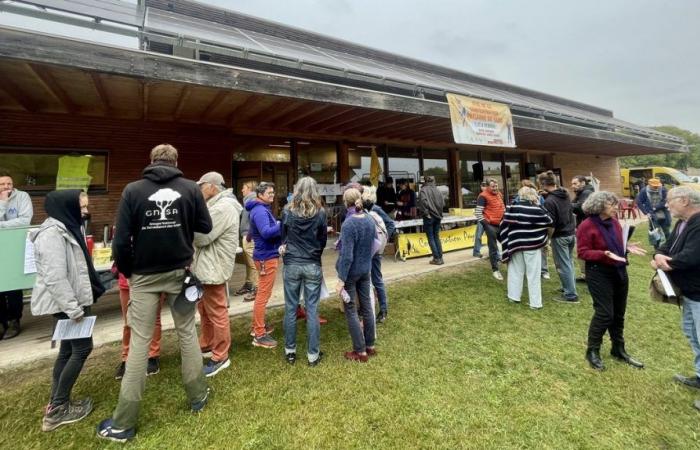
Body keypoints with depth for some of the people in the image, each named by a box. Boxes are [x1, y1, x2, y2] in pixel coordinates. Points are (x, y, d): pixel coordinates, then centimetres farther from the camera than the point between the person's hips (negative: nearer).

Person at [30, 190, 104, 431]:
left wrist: (77, 303, 25)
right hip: (64, 303, -10)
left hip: (71, 300, 10)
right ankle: (58, 409, 11)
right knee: (82, 348, -2)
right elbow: (55, 277, -25)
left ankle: (57, 405, 26)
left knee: (68, 349, 15)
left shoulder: (66, 228, 11)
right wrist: (73, 308, -22)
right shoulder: (52, 233, -21)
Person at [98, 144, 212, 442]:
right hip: (180, 272, 1)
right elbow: (206, 227, 2)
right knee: (187, 332, 15)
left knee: (139, 341, 7)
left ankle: (123, 422, 18)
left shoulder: (133, 190, -7)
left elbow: (121, 240, -9)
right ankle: (198, 396, 29)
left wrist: (126, 272, 7)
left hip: (144, 276, -1)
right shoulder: (191, 188, -5)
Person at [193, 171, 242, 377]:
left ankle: (220, 357, 15)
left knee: (217, 313, 1)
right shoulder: (217, 205, 15)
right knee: (204, 310, 23)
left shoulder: (223, 207, -20)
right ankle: (207, 345, 40)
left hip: (213, 269, -11)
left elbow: (202, 237, -22)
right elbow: (203, 233, 17)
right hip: (205, 267, 11)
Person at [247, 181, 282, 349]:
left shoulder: (263, 209, 15)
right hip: (266, 257, -11)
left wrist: (280, 225, 2)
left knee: (262, 293, 20)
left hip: (266, 255, 11)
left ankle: (257, 326, 33)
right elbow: (266, 232, -30)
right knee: (263, 295, -4)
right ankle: (259, 335, 4)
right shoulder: (260, 211, -18)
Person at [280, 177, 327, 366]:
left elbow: (283, 237, 7)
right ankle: (313, 354, 17)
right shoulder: (320, 212, -6)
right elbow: (323, 240, 3)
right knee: (312, 310, 7)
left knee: (290, 309, 12)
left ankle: (290, 351, 25)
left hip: (291, 264, 1)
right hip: (313, 266, -1)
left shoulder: (287, 211, -4)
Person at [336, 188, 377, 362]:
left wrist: (341, 280, -18)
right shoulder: (370, 220, -1)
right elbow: (374, 245, 8)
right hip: (366, 269, 7)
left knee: (350, 311, 7)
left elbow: (347, 256, -23)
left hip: (351, 272, -7)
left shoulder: (349, 224, -22)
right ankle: (370, 346, 29)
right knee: (366, 306, 16)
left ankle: (361, 352, 15)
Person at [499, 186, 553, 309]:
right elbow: (549, 221, 4)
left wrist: (506, 240, 10)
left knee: (515, 271, 15)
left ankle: (514, 296, 23)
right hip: (533, 245, -2)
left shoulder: (512, 207, -3)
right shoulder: (537, 209, -9)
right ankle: (535, 302, 9)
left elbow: (505, 225, -1)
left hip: (515, 243, 2)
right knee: (533, 274, 5)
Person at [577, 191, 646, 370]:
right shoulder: (587, 226, -17)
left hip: (619, 272, 8)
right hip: (599, 274, -8)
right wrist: (605, 254, -29)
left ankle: (619, 350, 33)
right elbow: (583, 253, -18)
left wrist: (627, 248, -1)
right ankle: (592, 351, 12)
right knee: (604, 313, -6)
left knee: (619, 314, 16)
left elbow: (617, 244, 18)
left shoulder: (614, 222, 5)